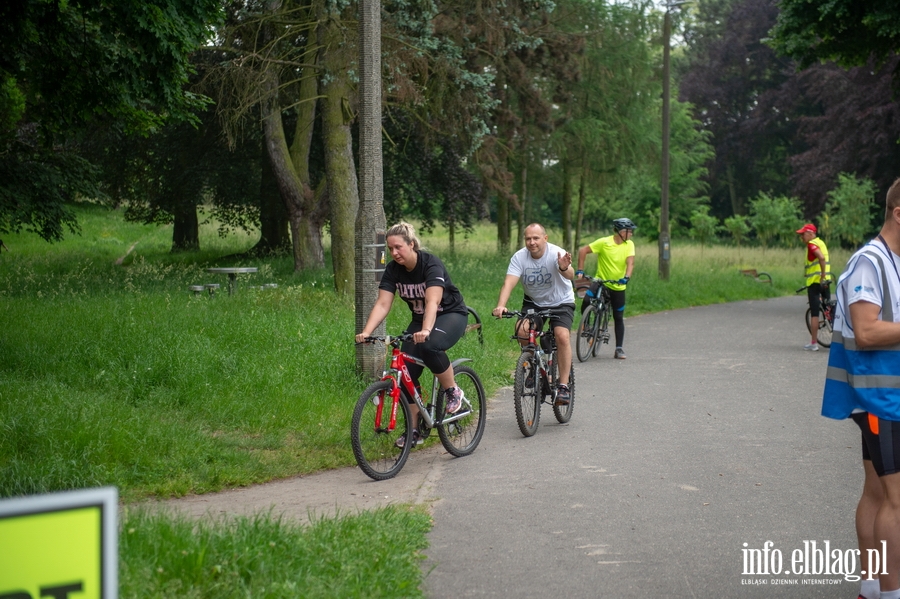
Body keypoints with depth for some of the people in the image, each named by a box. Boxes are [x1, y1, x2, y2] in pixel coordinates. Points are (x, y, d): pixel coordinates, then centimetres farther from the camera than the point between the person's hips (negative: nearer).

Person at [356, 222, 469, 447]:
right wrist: (366, 332, -33)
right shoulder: (393, 270, -9)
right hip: (420, 319, 6)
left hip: (451, 315, -6)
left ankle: (454, 392, -13)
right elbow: (382, 304, -17)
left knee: (429, 346, -37)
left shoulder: (431, 264, -25)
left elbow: (432, 301, -38)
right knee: (407, 372, -9)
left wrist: (425, 331, -54)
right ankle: (414, 430, 3)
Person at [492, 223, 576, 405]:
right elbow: (509, 283, -27)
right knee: (522, 330, -25)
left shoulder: (557, 254, -24)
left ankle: (564, 386, -18)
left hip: (561, 303, -2)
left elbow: (570, 276, -41)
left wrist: (564, 269, -65)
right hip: (533, 302, 3)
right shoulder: (519, 257, -16)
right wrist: (500, 306, -44)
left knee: (562, 336, -26)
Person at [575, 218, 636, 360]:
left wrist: (626, 277, -33)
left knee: (618, 318, 6)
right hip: (600, 282, -3)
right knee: (586, 302, -27)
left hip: (618, 286, 3)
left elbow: (630, 263, -15)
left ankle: (619, 348, 14)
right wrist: (580, 270, -15)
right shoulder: (604, 242, -13)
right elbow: (583, 251, -9)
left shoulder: (629, 244, -4)